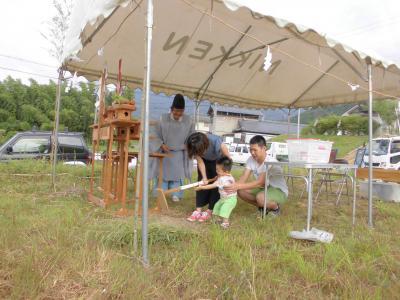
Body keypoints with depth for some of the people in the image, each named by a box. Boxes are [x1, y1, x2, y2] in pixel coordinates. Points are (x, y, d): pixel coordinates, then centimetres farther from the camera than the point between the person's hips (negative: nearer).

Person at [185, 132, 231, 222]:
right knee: (202, 183, -4)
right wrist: (204, 177, -27)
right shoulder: (195, 146, -30)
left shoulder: (216, 142, -41)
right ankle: (198, 210, -1)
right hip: (205, 161, 3)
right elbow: (200, 162, -20)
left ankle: (209, 211, 1)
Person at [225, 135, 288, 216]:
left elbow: (259, 183, -35)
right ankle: (264, 207, 7)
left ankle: (275, 207, -1)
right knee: (241, 191, -13)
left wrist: (238, 186, -44)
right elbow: (243, 178, -14)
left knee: (260, 197, -36)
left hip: (279, 191, -7)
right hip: (264, 188, 7)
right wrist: (234, 185, -36)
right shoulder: (251, 160, -7)